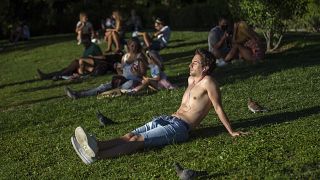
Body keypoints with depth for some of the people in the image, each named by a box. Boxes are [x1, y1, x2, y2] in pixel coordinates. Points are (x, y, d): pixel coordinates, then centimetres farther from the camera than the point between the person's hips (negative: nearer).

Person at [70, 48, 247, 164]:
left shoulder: (207, 82, -5)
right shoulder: (191, 79, 21)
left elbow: (218, 108, -8)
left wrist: (231, 132, -9)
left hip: (180, 127, -8)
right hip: (166, 119, 8)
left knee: (138, 139, -27)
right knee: (131, 135, -14)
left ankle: (96, 155, -44)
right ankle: (94, 145, -32)